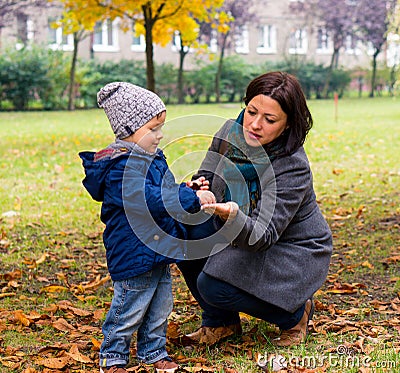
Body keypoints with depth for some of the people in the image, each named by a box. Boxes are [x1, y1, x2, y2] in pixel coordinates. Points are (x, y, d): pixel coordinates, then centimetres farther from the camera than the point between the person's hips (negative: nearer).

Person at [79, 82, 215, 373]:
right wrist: (193, 199, -29)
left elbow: (167, 191, 24)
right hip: (134, 253, -9)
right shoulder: (121, 167, -22)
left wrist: (189, 190, 5)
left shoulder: (153, 159, 10)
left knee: (160, 307, 19)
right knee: (129, 309, 3)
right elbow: (149, 199, -32)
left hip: (158, 250, 9)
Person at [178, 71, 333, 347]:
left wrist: (233, 217, -55)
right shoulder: (231, 133, -12)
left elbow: (263, 235, -33)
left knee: (213, 286, -25)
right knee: (187, 233, -18)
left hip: (292, 253, -6)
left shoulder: (294, 167, -29)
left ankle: (296, 313, 2)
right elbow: (207, 175, 0)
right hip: (241, 234, 7)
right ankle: (220, 322, 3)